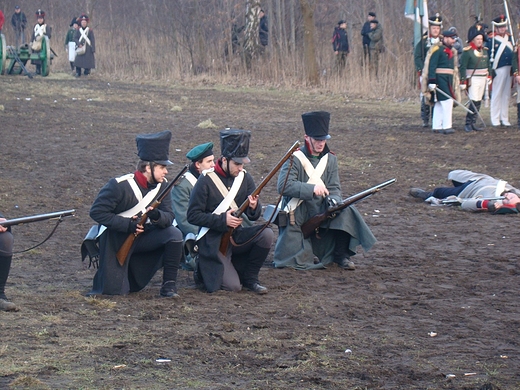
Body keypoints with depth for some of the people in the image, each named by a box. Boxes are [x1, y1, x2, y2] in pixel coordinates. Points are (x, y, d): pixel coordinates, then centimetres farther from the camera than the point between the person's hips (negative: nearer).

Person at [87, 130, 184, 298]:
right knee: (115, 290, -7)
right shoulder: (119, 185, -21)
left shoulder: (161, 185, -4)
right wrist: (128, 224, -27)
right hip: (116, 240, -4)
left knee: (174, 234, -22)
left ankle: (169, 286, -14)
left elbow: (169, 217, -7)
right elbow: (97, 212, -21)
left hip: (143, 237, 4)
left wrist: (157, 216, -32)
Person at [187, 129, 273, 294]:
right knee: (233, 286, -18)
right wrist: (223, 220, -22)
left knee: (266, 234, -23)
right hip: (214, 242, -5)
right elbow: (193, 216, -13)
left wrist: (253, 207, -19)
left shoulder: (245, 178, 3)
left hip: (236, 236, 5)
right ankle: (203, 272, 15)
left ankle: (249, 278, -2)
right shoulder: (206, 180, -12)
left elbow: (254, 216, 5)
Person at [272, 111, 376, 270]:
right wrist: (312, 188, -31)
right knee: (288, 259, -13)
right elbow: (283, 186, -22)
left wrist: (334, 199, -21)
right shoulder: (295, 159, -10)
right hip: (297, 218, -4)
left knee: (346, 212, -23)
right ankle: (307, 251, 23)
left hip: (320, 214, 4)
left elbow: (334, 188, 3)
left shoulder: (330, 159, 6)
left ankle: (341, 255, -7)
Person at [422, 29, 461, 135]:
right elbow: (431, 66, -15)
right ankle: (446, 127, -14)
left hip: (449, 80, 9)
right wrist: (432, 81, -21)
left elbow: (455, 68, 23)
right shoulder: (437, 50, -10)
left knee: (439, 104, 11)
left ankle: (436, 126, 15)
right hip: (439, 79, -9)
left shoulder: (452, 51, 17)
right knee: (447, 101, -14)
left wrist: (456, 84, 23)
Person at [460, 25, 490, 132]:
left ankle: (473, 123, 12)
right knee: (474, 101, -14)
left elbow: (488, 65, 22)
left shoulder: (484, 50, 12)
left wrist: (489, 77, 18)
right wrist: (463, 81, -15)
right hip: (472, 79, -7)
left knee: (479, 102, 7)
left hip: (483, 79, 7)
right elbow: (462, 67, -11)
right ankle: (468, 124, -7)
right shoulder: (467, 51, -9)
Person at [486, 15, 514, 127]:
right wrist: (491, 71, -14)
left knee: (507, 94, 10)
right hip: (498, 70, -6)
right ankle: (495, 119, 4)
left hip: (509, 70, 6)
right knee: (497, 94, -1)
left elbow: (513, 52, 17)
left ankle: (505, 118, 16)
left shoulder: (509, 38, 12)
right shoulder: (491, 40, -7)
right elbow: (489, 56, -9)